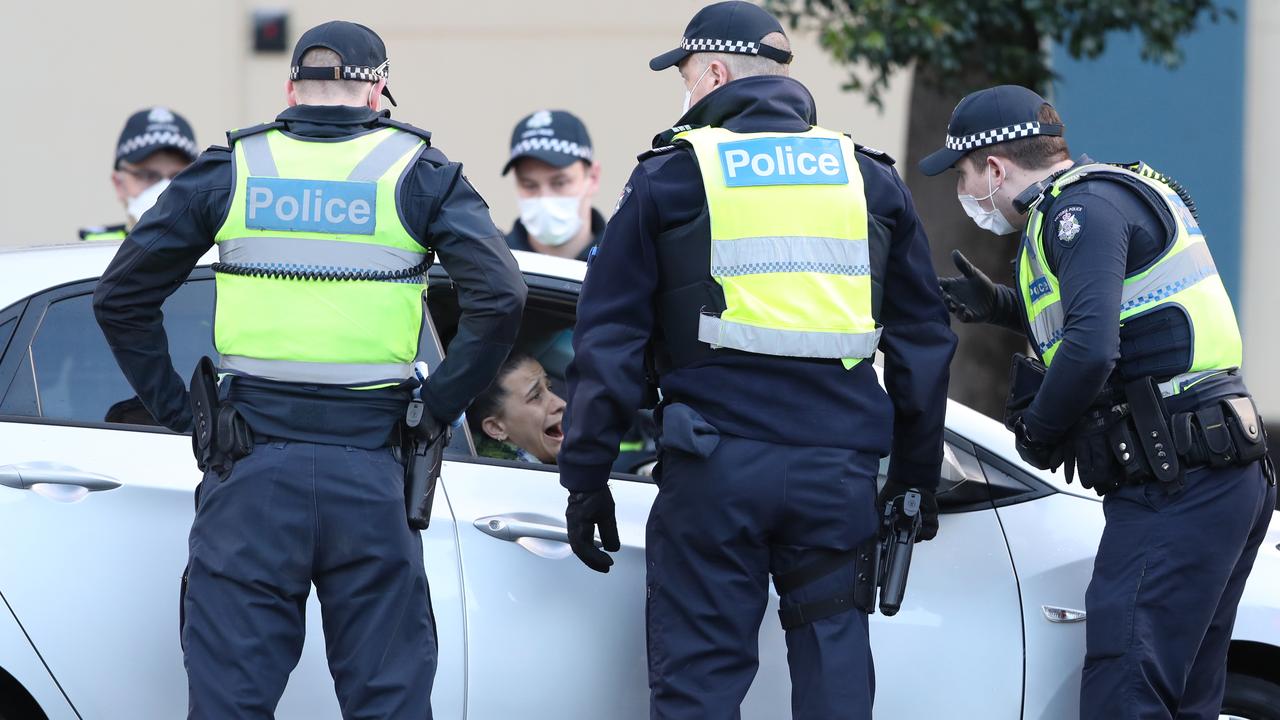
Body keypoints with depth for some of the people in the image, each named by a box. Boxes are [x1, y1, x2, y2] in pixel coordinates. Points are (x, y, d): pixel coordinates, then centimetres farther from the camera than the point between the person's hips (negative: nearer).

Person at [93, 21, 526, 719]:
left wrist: (176, 410, 10)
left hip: (253, 470, 1)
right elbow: (498, 296, -8)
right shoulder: (418, 172, 4)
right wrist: (438, 408, 1)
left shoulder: (229, 169, 8)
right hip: (371, 473, 0)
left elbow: (121, 295, 7)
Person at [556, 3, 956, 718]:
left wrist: (586, 477, 7)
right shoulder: (870, 179, 14)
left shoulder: (672, 175, 4)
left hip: (715, 467, -3)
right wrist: (918, 474, 24)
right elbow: (924, 338, 18)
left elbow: (610, 339, 3)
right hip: (838, 468, 3)